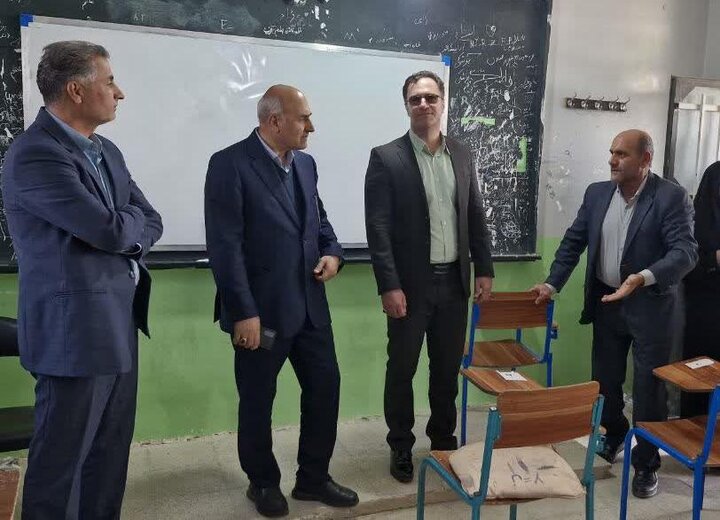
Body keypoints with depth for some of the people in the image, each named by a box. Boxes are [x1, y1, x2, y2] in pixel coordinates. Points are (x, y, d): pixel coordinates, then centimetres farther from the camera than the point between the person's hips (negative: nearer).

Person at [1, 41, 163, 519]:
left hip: (119, 323, 9)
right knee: (62, 459, 6)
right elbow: (110, 228, -23)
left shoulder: (107, 152, 12)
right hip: (76, 329, -8)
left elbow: (151, 224, 10)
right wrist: (130, 220, -1)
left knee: (111, 452, 18)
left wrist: (122, 235, -10)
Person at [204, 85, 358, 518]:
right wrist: (244, 312, -19)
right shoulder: (230, 164, -13)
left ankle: (313, 477, 31)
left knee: (325, 387, 12)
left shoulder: (305, 163, 9)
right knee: (258, 401, 11)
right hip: (261, 309, -7)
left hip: (310, 306, 7)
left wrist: (333, 252, 0)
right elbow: (225, 245, -17)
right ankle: (264, 482, 33)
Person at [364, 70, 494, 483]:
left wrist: (484, 269, 6)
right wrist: (389, 286, -16)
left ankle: (444, 438, 34)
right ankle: (401, 446, 26)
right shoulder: (386, 157, -7)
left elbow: (476, 217, 11)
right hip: (411, 283, -4)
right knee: (402, 369, 9)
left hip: (454, 281, 4)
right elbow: (378, 227, -11)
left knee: (448, 368, 15)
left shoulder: (462, 155, 8)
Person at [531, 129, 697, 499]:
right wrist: (553, 283, 0)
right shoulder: (597, 193, 3)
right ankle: (615, 433, 44)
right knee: (604, 379, 17)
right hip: (606, 303, 5)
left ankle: (646, 463, 23)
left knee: (649, 387, 5)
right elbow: (574, 241, 7)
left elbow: (686, 252, -20)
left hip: (651, 306, -4)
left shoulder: (672, 197, -12)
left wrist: (644, 277, -35)